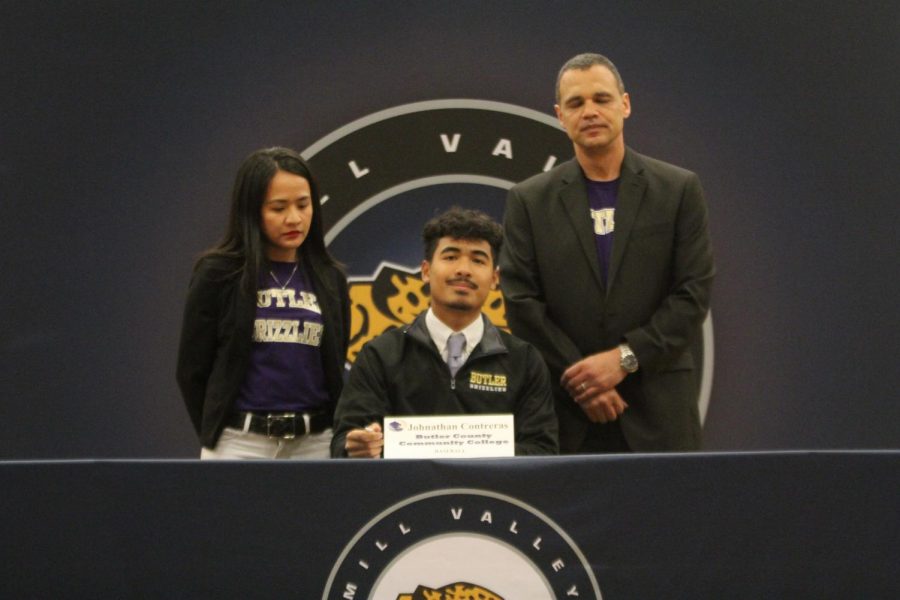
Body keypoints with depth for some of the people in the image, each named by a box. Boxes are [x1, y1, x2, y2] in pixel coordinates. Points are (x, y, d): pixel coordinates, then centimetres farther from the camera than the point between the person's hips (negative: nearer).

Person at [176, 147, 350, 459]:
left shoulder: (330, 279, 9)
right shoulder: (218, 274, -1)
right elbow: (192, 370, 4)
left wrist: (337, 442, 11)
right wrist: (219, 437, 7)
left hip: (315, 443, 3)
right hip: (240, 444, -3)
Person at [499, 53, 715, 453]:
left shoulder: (679, 190, 5)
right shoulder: (529, 200, 6)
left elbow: (694, 293, 0)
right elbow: (521, 303, 1)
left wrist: (625, 358, -10)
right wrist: (582, 380, -8)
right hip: (565, 413, 0)